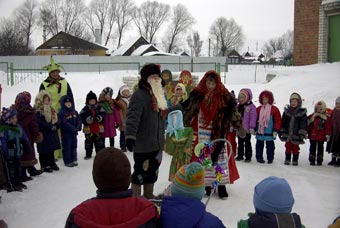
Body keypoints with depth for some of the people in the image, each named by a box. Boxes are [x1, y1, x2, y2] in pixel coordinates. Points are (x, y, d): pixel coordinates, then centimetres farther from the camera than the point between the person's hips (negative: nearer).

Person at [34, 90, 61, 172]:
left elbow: (55, 119, 19)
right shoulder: (38, 110, -13)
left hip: (52, 133, 8)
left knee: (51, 150, 17)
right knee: (44, 151, 1)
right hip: (43, 134, -8)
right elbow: (39, 122, -21)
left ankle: (52, 163, 29)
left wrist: (56, 125, -1)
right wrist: (50, 127, -20)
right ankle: (44, 165, 10)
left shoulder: (51, 109, 13)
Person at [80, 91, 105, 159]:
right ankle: (88, 154, 18)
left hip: (99, 128, 2)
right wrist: (90, 119, -27)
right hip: (88, 129, -2)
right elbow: (82, 117, -13)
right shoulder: (85, 109, -4)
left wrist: (99, 118, -23)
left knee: (99, 141, 10)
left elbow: (103, 115, -3)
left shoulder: (99, 107, 4)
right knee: (89, 142, 7)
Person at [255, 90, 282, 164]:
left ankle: (270, 158, 17)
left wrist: (276, 130, -10)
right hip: (259, 132, 3)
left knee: (270, 145, 7)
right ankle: (259, 157, 18)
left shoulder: (274, 109, -4)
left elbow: (278, 120, -5)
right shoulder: (258, 109, 5)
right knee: (259, 145, 9)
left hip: (269, 132, -2)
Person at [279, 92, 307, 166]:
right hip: (287, 133, 2)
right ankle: (287, 159, 18)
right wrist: (281, 131, 7)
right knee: (288, 147, 9)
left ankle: (295, 160, 17)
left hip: (296, 134, -2)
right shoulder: (286, 111, 6)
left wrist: (302, 133, -11)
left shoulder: (302, 112, -2)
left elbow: (303, 124, -5)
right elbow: (283, 122, 9)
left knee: (295, 148, 6)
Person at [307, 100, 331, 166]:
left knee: (320, 148, 8)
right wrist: (306, 133, 3)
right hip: (312, 136, 1)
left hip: (321, 137, -1)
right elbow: (307, 126, 6)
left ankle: (319, 160, 17)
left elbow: (328, 127, -1)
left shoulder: (326, 118, 0)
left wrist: (327, 135, -6)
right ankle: (312, 160, 14)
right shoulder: (311, 117, 4)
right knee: (312, 148, 7)